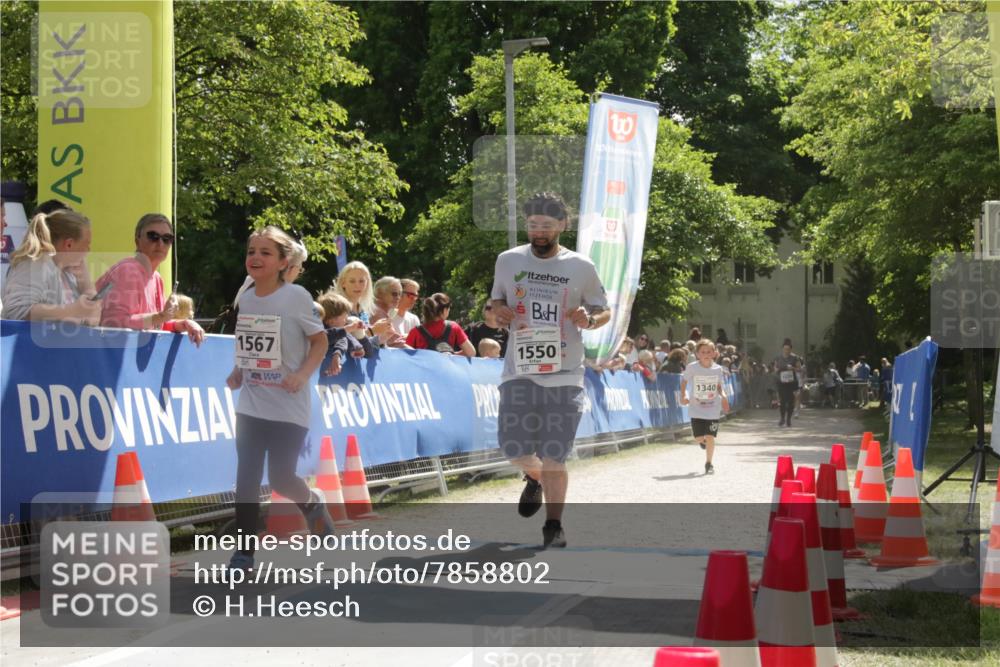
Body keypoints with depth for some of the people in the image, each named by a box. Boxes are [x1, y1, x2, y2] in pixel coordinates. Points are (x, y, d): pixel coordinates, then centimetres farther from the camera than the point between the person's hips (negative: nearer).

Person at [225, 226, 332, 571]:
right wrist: (237, 372, 1)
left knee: (280, 478, 0)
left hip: (289, 406, -4)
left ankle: (313, 504, 34)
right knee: (246, 478, -2)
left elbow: (320, 341, -4)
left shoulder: (297, 297, -11)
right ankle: (244, 552, 5)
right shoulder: (245, 298, 4)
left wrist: (302, 374, -19)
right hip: (251, 403, 4)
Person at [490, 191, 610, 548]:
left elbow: (604, 311, 10)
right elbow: (497, 300, 19)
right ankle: (535, 478, 33)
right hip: (519, 370, 2)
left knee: (554, 457, -5)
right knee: (514, 448, -4)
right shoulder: (508, 261, 6)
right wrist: (499, 312, -5)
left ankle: (554, 526, 10)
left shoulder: (581, 267, 1)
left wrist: (590, 319, -13)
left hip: (564, 374, -2)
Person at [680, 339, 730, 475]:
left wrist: (723, 395, -7)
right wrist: (683, 395, -4)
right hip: (696, 408, 0)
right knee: (699, 437, 2)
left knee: (710, 437, -5)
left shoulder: (718, 369, -4)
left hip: (713, 409, 0)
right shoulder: (692, 368, -8)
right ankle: (703, 441, 41)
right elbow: (684, 380, 8)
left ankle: (708, 463, 12)